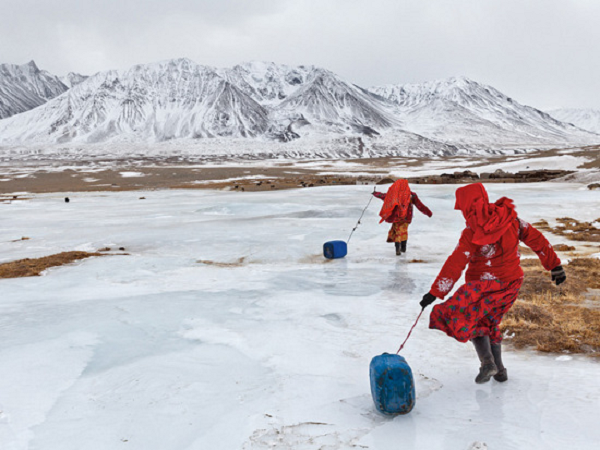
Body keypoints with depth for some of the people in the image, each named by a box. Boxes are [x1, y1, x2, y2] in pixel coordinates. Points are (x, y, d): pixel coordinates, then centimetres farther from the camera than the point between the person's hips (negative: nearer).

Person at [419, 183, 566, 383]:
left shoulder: (472, 233, -20)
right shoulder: (509, 218, -5)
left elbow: (454, 265, -22)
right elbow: (536, 239, 2)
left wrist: (434, 293, -19)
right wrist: (555, 265, 13)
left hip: (483, 286, -6)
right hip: (511, 283, 6)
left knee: (468, 318, 13)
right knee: (489, 322, 23)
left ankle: (487, 362, -2)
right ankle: (499, 370, 26)